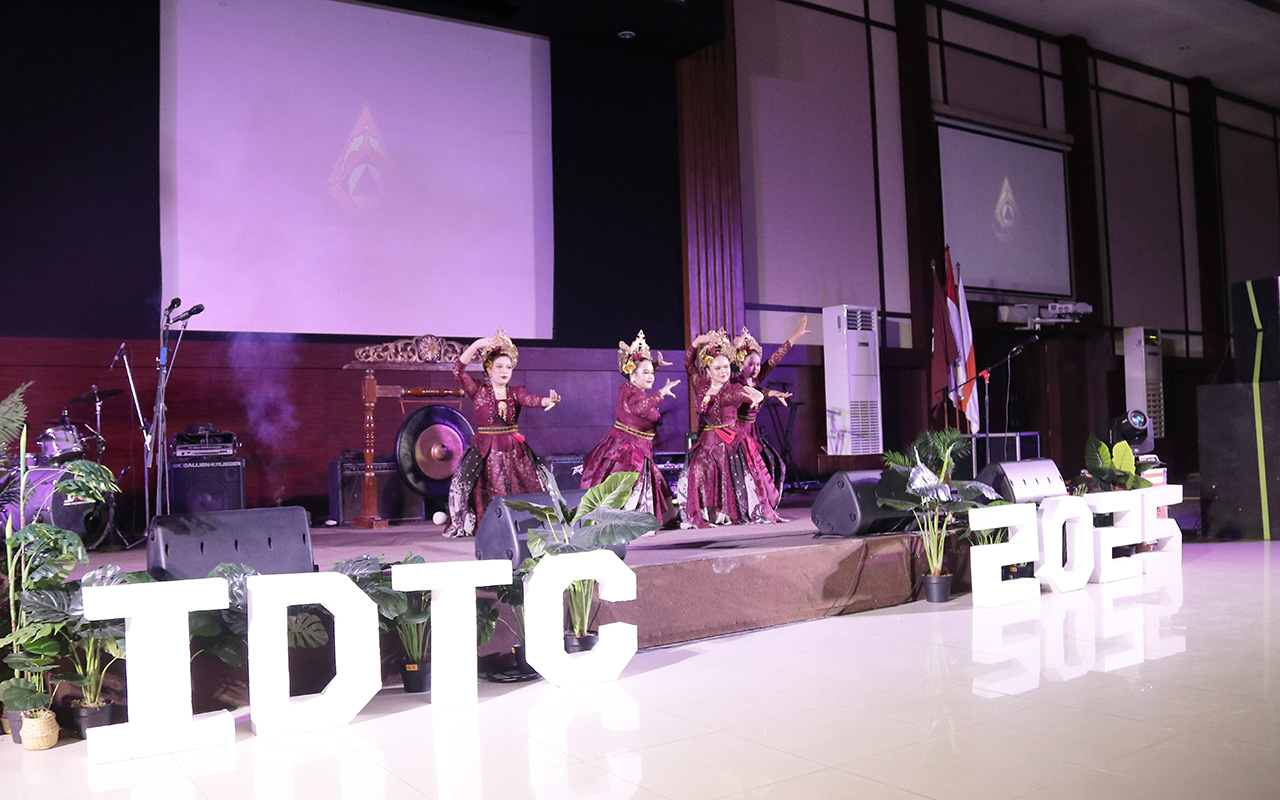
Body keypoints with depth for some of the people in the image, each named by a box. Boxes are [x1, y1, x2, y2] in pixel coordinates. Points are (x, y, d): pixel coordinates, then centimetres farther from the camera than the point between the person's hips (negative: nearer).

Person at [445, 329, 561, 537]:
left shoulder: (515, 393, 6)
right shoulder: (478, 391, 0)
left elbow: (532, 399, -14)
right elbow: (458, 371, -14)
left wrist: (549, 401, -38)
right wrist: (477, 345, -24)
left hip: (514, 450, 3)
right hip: (485, 451, -3)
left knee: (531, 487, 0)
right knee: (488, 494, -7)